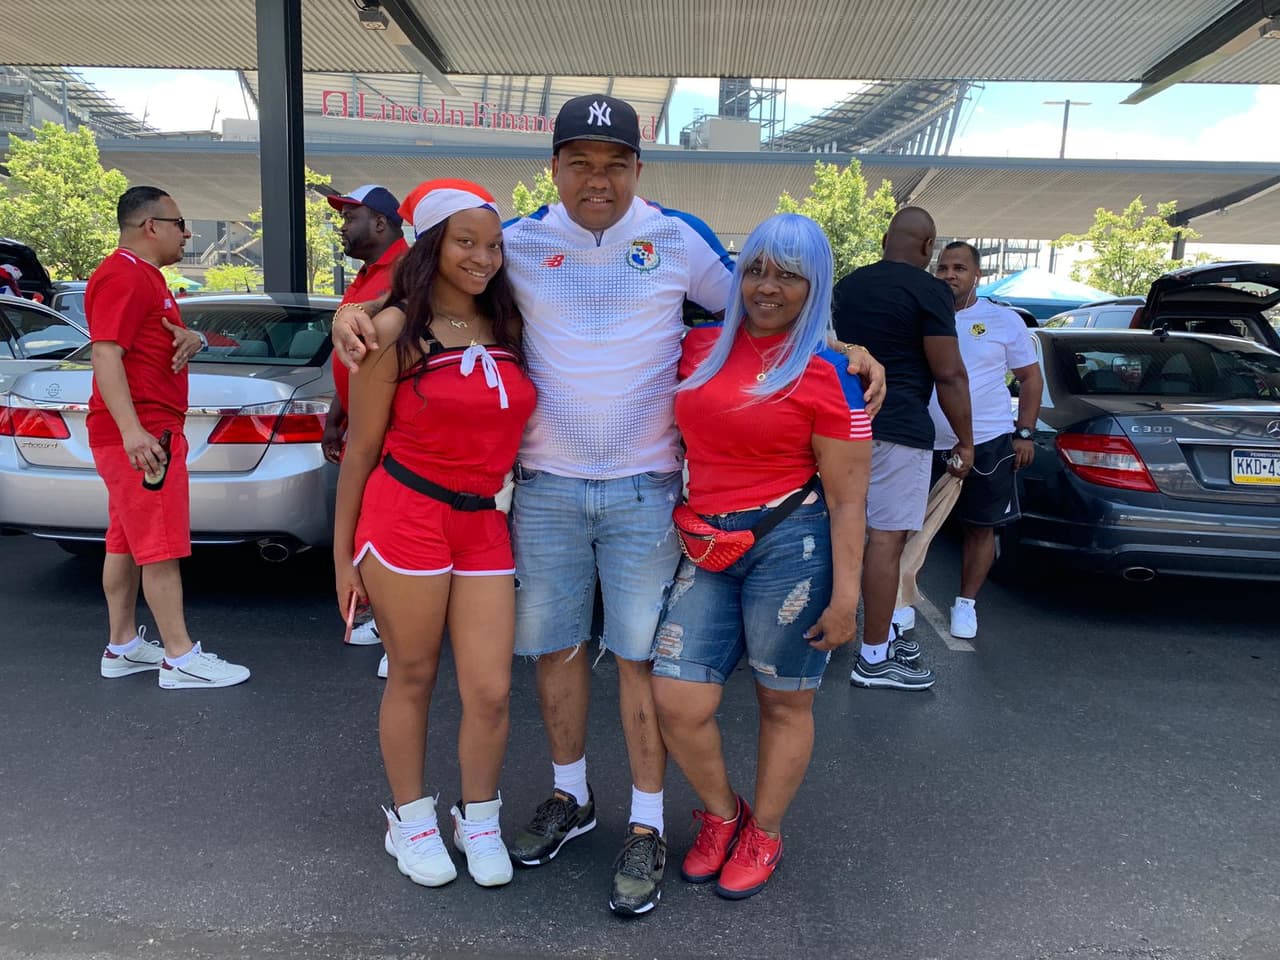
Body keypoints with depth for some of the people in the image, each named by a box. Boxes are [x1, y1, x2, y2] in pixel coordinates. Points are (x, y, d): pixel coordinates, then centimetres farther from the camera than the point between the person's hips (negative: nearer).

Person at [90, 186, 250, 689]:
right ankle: (180, 659, -3)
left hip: (148, 431, 11)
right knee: (161, 547, -8)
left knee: (127, 543, 13)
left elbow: (158, 337, 26)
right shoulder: (122, 276, -13)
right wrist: (132, 430, -32)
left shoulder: (145, 275, 19)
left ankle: (123, 647, 22)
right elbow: (106, 354, -22)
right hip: (138, 433, -11)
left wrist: (189, 338, 0)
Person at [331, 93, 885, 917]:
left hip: (644, 488, -2)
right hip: (546, 485, 2)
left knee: (642, 656, 3)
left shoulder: (679, 237, -1)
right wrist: (357, 314, -9)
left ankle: (647, 827, 19)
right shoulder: (519, 241, 2)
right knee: (554, 645, 13)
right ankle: (571, 796, 34)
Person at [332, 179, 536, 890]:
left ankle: (478, 820, 28)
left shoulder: (510, 327, 9)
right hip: (405, 518, -3)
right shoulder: (397, 331, -3)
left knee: (490, 691, 3)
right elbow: (360, 449, -1)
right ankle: (411, 820, 32)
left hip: (485, 526, 4)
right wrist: (344, 556, 1)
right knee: (412, 679, 10)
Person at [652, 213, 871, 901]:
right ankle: (721, 815, 28)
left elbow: (848, 499, -6)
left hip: (790, 544, -4)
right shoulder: (700, 347, 8)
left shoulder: (826, 374, -5)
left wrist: (845, 594, -9)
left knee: (784, 704, 9)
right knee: (677, 701, 0)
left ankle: (764, 834, 33)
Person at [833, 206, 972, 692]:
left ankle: (878, 634, 25)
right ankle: (874, 658, 2)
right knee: (886, 539, -4)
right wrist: (965, 441, -1)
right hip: (898, 430, -8)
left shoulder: (847, 285, 13)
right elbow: (949, 374, -10)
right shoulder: (928, 291, -8)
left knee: (852, 533, 13)